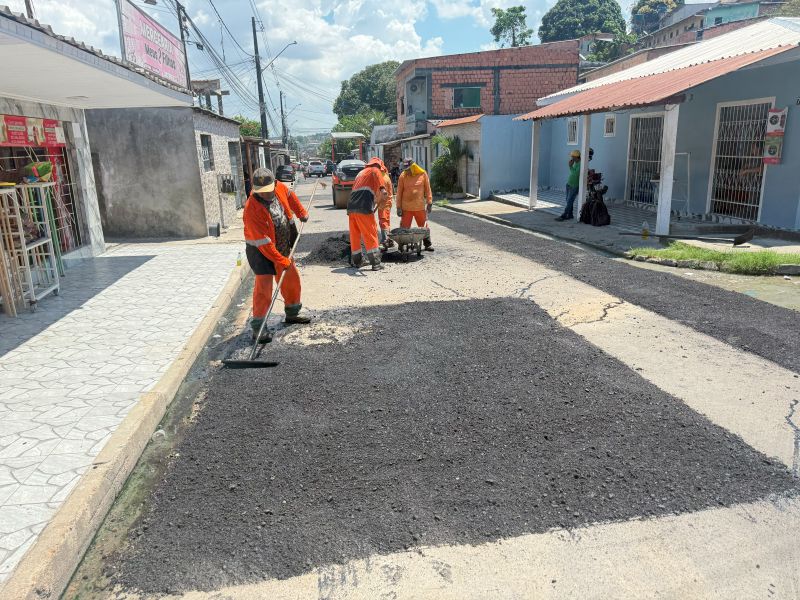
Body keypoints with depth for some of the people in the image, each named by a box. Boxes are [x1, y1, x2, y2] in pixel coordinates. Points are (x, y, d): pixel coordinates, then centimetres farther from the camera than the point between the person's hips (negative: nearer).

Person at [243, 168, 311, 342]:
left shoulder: (279, 188, -13)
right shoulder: (252, 209, -31)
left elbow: (290, 196, 15)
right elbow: (264, 243, -29)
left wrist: (301, 212, 17)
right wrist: (282, 261, -26)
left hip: (282, 247, 7)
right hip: (260, 252, -7)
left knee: (292, 280, 16)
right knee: (263, 287, -9)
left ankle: (292, 314, 35)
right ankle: (258, 327, 1)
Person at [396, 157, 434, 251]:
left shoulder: (423, 174, -1)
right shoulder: (403, 176, -3)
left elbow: (427, 189, 5)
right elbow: (399, 193, -1)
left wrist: (429, 203, 2)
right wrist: (399, 207, -4)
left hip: (420, 207, 1)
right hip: (406, 207, -1)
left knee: (424, 227, 9)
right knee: (404, 228, 3)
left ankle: (428, 244, 21)